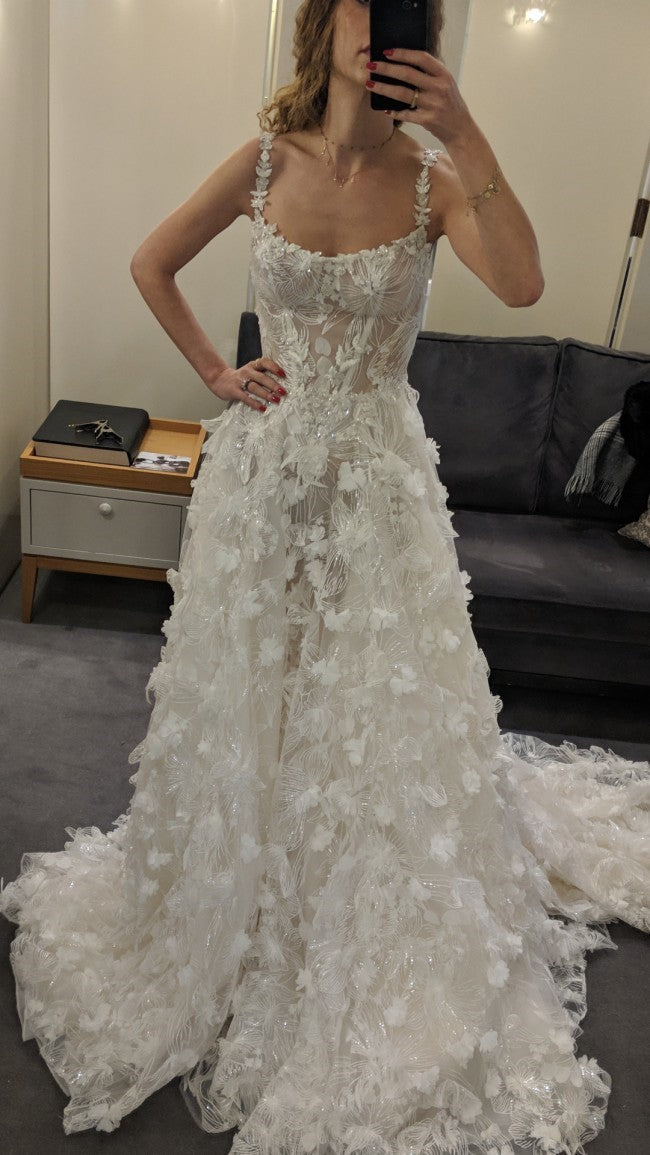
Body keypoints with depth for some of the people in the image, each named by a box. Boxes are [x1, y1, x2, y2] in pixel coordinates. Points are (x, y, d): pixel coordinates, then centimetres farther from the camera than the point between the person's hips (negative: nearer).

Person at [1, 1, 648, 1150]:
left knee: (386, 707, 7)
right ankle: (236, 914, 41)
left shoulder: (430, 177, -3)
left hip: (379, 473, -1)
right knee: (245, 696, 13)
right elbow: (151, 264, 11)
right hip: (266, 463, 1)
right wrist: (216, 374, 3)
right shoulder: (265, 162, 0)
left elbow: (521, 283, -20)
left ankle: (391, 974, 33)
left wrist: (465, 137, -25)